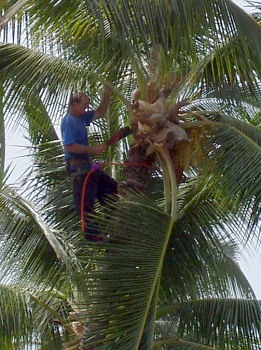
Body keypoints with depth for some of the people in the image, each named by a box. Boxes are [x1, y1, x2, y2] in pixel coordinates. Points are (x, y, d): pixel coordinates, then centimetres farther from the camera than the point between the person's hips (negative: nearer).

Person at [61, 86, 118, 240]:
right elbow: (70, 146, -26)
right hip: (78, 167, -11)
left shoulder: (81, 117, 11)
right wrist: (93, 149, -20)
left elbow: (100, 113, 20)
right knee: (85, 203, -6)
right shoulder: (69, 122, -17)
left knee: (111, 187, 19)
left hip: (88, 164, 11)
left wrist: (107, 95, 7)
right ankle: (94, 236, -2)